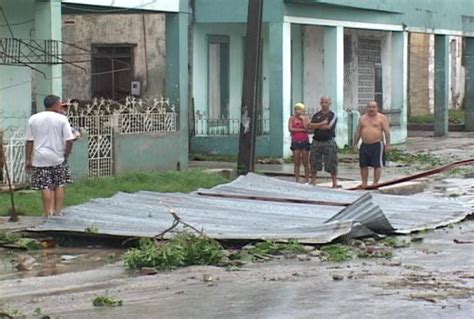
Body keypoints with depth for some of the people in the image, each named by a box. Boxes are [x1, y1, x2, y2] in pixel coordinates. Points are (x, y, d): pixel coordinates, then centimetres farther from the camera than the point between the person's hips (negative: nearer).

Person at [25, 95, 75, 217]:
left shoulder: (33, 119, 3)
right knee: (59, 185, 12)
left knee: (46, 187, 1)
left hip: (40, 158, 1)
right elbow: (69, 140, -9)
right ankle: (58, 211, 13)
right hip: (57, 158, -1)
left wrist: (28, 159, 7)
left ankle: (47, 213, 0)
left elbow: (29, 141, 2)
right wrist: (66, 155, 5)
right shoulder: (61, 119, -3)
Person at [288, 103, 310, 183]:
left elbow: (307, 128, -9)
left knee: (305, 163, 0)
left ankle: (307, 180, 4)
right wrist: (301, 129, -9)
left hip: (304, 141, -1)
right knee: (296, 163, 1)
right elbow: (290, 129, -7)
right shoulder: (291, 118, 6)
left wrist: (303, 119, -9)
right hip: (295, 142, 1)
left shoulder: (306, 118, 5)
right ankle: (297, 180, 4)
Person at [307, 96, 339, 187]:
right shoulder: (316, 115, 13)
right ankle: (312, 182, 12)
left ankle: (335, 183, 2)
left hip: (329, 141, -4)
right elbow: (309, 126, -1)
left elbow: (328, 126, -12)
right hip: (316, 141, 4)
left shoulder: (332, 115, 2)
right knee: (314, 163, 5)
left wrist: (316, 126, -1)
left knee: (332, 164, -3)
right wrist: (322, 123, -10)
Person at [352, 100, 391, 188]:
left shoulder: (382, 118, -1)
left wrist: (387, 144, -11)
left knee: (377, 165, -5)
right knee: (363, 165, 6)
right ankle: (364, 182, 13)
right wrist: (355, 144, 11)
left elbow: (387, 132, -5)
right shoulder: (362, 118, 13)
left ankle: (375, 182, 0)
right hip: (364, 145, 5)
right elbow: (358, 132, 16)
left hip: (377, 145, -5)